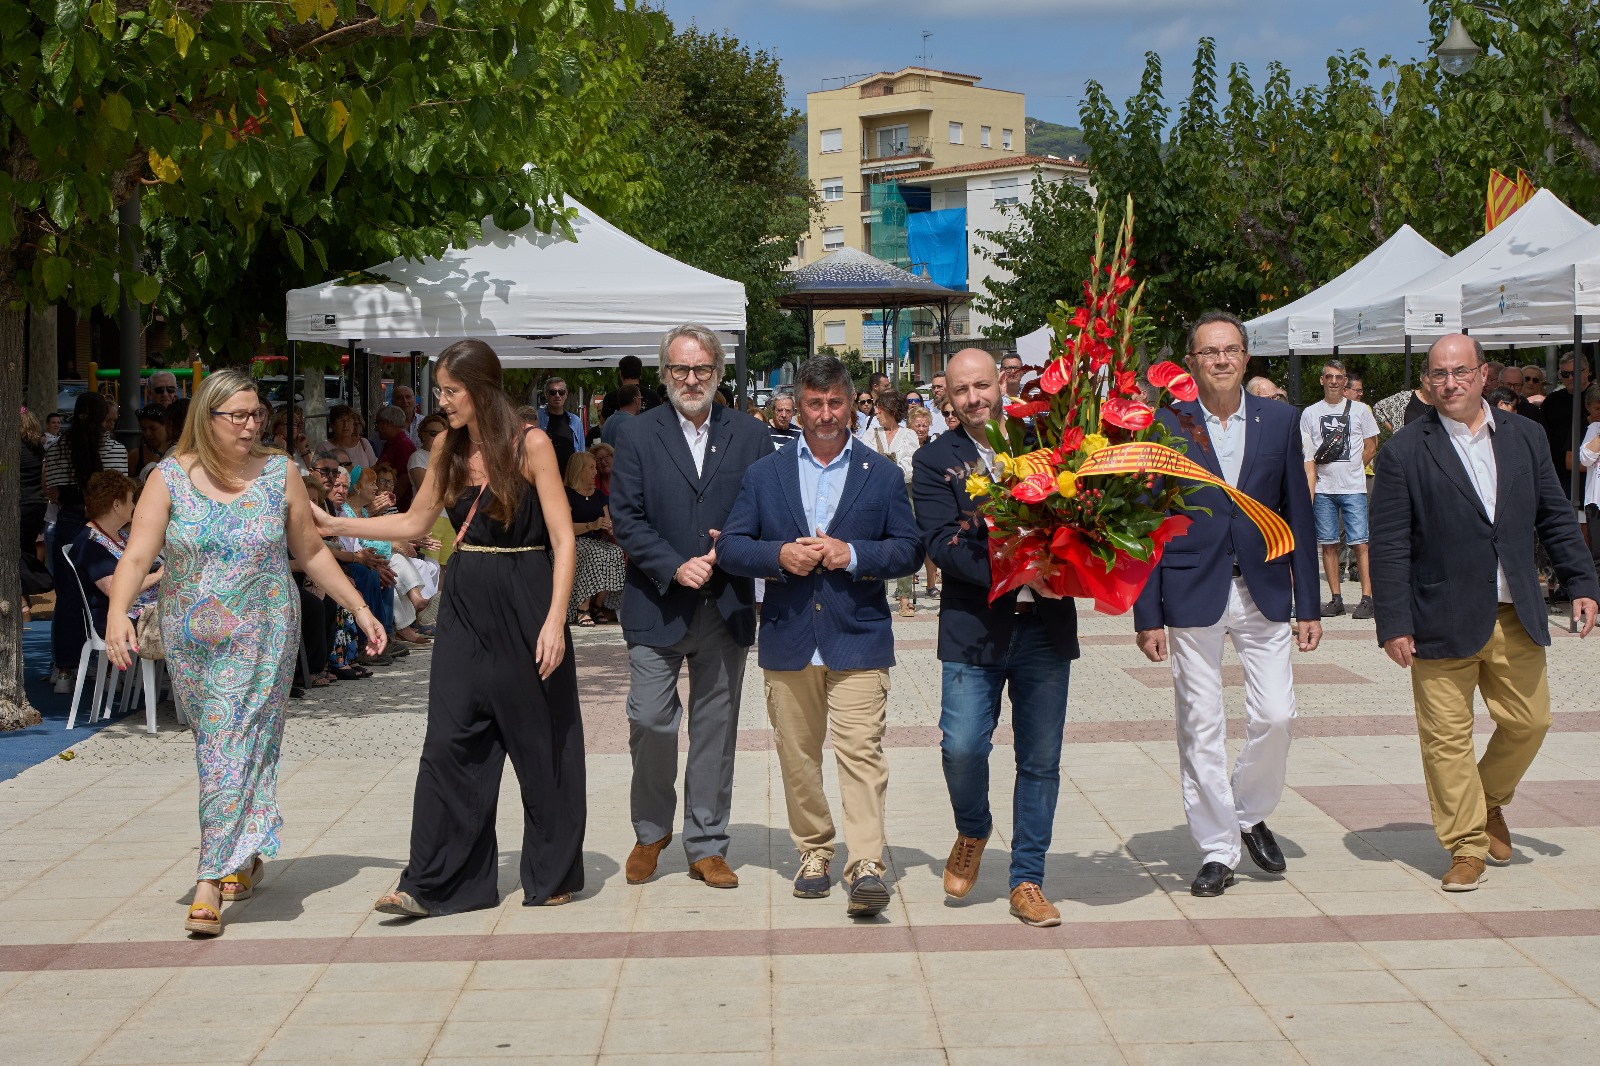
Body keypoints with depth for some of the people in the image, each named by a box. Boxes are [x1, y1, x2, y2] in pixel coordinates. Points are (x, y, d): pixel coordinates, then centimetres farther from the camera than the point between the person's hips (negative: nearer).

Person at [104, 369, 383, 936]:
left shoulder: (280, 474, 1)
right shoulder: (170, 478, -2)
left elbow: (311, 552, 9)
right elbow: (137, 555, -9)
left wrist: (360, 608, 9)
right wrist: (117, 612, -26)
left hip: (261, 635, -2)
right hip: (190, 637, 2)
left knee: (235, 748, -10)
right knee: (215, 745, 12)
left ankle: (210, 881, -10)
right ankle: (243, 856, 32)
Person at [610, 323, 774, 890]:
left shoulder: (750, 435, 7)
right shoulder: (638, 437, 2)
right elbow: (626, 519, -3)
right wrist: (674, 568, -14)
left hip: (726, 607, 2)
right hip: (657, 606, -1)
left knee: (716, 731, 7)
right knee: (650, 722, -2)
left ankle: (707, 847, 18)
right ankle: (651, 832, 21)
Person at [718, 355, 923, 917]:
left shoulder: (883, 474, 7)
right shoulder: (764, 474, 9)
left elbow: (910, 550, 4)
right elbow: (729, 547, 5)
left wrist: (853, 554, -13)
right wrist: (780, 556, -13)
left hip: (858, 638, -2)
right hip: (788, 639, 2)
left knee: (861, 751, -11)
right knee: (797, 756, 9)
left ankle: (866, 864, -12)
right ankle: (813, 852, 23)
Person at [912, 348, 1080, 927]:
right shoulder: (935, 461, 2)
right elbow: (941, 543, -10)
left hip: (1046, 626, 2)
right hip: (973, 627, -2)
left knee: (1041, 761, 6)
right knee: (962, 746, -12)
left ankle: (1027, 882, 20)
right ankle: (972, 833, 20)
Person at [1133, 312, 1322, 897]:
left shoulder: (1280, 420, 5)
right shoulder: (1165, 426, -1)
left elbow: (1298, 514, 8)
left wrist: (1307, 606, 4)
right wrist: (1148, 616, -4)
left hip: (1264, 591, 2)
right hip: (1192, 592, -2)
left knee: (1275, 715, -2)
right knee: (1201, 726, 1)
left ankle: (1250, 814, 25)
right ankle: (1217, 849, 13)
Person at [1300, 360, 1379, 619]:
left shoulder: (1360, 410, 7)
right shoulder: (1310, 413, 10)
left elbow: (1371, 447, 11)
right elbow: (1307, 456, 9)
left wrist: (1351, 470, 3)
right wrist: (1309, 488, -1)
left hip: (1353, 488, -2)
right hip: (1323, 489, 2)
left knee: (1359, 543, -8)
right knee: (1328, 544, 3)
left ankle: (1367, 598, -6)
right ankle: (1336, 599, 9)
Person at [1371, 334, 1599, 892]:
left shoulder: (1525, 438, 8)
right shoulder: (1404, 452, -5)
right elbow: (1388, 547, -6)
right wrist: (1393, 623, -11)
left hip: (1516, 616, 4)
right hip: (1442, 620, -4)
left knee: (1528, 722, 9)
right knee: (1447, 737, 0)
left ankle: (1490, 800, 37)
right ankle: (1467, 846, 13)